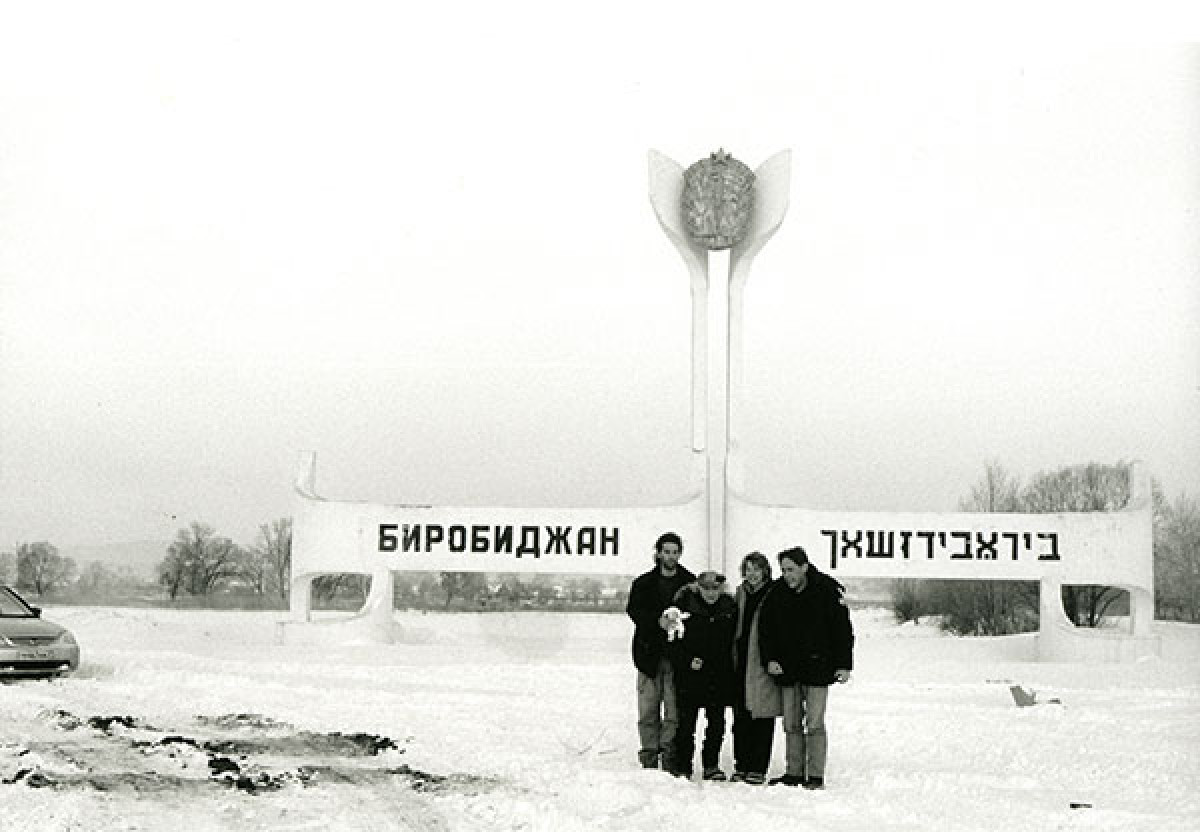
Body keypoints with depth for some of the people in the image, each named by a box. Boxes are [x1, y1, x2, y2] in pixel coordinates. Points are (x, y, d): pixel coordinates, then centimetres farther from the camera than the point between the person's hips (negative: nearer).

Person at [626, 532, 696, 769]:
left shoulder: (689, 582, 9)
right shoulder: (643, 582, 11)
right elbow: (634, 610, -4)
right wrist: (658, 621, -20)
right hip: (649, 652, 1)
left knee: (674, 709, -5)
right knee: (648, 709, 0)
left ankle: (670, 754, 1)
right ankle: (649, 752, 7)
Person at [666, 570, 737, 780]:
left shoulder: (729, 606, 4)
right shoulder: (685, 603, -5)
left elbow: (733, 639, 12)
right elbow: (674, 639, -1)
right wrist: (689, 660, -10)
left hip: (719, 673, 3)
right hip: (689, 672, -3)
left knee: (717, 721, 3)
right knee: (687, 719, 0)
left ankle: (712, 765, 15)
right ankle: (682, 765, 10)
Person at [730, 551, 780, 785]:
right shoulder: (741, 593, 13)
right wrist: (733, 656, 13)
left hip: (763, 666, -6)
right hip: (741, 664, 6)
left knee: (762, 719, -1)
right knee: (741, 717, 9)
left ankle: (758, 769, 4)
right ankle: (741, 766, 17)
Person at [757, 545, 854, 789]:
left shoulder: (827, 590, -7)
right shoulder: (777, 593, 2)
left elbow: (842, 629, -3)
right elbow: (765, 629, 7)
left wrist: (843, 665, -5)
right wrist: (770, 659, -5)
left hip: (817, 667, -4)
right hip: (786, 668, 4)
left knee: (814, 724, -5)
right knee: (791, 724, 9)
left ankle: (816, 776, 1)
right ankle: (794, 773, 17)